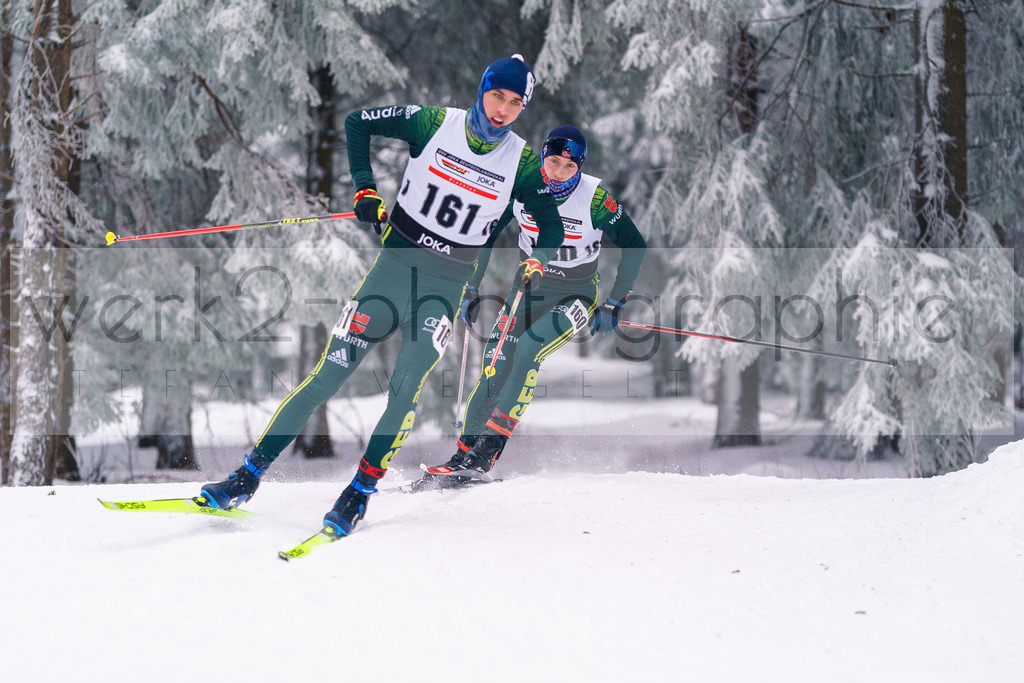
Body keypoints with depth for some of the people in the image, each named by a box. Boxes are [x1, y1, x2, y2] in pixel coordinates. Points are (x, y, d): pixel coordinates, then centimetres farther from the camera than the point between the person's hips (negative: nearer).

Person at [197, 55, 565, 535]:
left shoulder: (522, 163, -4)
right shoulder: (434, 124, -6)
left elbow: (552, 225, 9)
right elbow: (357, 123, 3)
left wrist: (537, 264, -7)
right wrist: (365, 191, -6)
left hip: (447, 287, 0)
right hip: (395, 263, 0)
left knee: (405, 388, -16)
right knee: (329, 373, -4)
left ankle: (359, 493, -3)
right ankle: (248, 476, 2)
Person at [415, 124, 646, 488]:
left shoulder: (594, 198, -21)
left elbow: (635, 246, -12)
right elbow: (485, 235, 3)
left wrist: (613, 306, -13)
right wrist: (471, 291, 1)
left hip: (576, 296, -3)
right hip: (528, 290, 3)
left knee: (528, 350, -28)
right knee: (494, 370, -11)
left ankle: (488, 448, -27)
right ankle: (464, 455, -1)